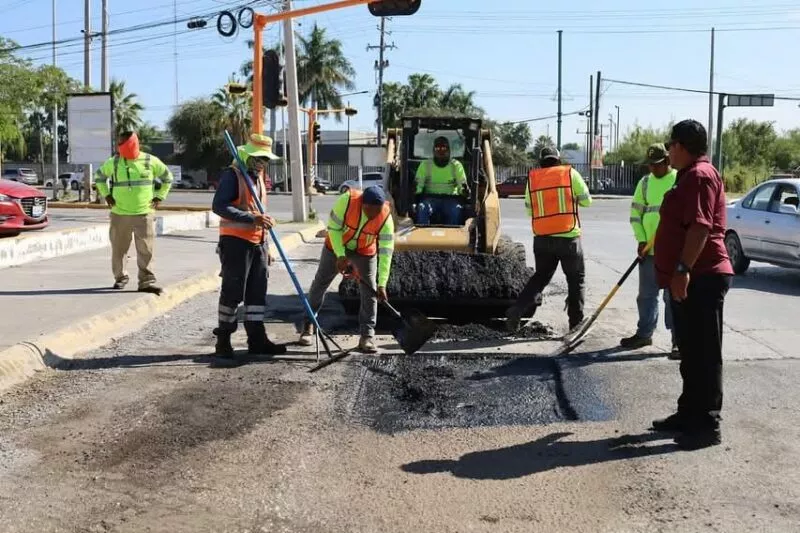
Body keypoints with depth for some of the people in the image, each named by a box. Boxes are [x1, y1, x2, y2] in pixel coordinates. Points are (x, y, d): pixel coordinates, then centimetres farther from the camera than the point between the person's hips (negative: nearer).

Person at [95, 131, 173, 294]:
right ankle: (120, 278, 24)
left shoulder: (150, 161, 0)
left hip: (144, 214, -2)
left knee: (146, 250, -6)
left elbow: (167, 177, 13)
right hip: (119, 214, 2)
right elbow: (99, 176, 21)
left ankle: (146, 281, -3)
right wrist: (106, 195, 10)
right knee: (119, 248, 8)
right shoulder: (113, 162, 4)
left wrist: (159, 197, 7)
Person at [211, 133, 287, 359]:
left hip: (258, 243, 8)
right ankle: (223, 340, 7)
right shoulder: (232, 175, -9)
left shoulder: (259, 177, 17)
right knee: (232, 291, -3)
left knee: (257, 291, 8)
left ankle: (256, 339, 14)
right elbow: (219, 206, -22)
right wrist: (251, 218, -28)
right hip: (235, 241, -8)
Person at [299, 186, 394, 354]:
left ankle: (367, 336, 1)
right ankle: (308, 325, 26)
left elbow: (386, 252, -28)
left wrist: (382, 284, -32)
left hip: (366, 252, 0)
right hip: (337, 246, 0)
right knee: (320, 283, 8)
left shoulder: (386, 217, -29)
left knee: (370, 292, -6)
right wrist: (341, 255, -28)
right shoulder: (347, 200, -33)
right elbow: (333, 228, -21)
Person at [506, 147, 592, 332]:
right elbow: (587, 200, 6)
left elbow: (529, 210, 11)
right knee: (576, 279, 12)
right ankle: (576, 322, 14)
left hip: (542, 238, 3)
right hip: (568, 237, -3)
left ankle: (517, 309, 1)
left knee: (541, 276, 17)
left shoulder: (532, 178, 6)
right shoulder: (570, 173, -1)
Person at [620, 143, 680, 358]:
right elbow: (635, 213, 11)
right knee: (646, 294, 14)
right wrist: (641, 240, -1)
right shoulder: (645, 183, 10)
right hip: (648, 249, 5)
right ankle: (644, 333, 27)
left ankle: (678, 340, 2)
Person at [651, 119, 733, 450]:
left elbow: (700, 227, -24)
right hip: (691, 278, 11)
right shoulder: (690, 176, 20)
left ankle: (707, 425, -2)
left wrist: (683, 269, -28)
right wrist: (679, 271, 28)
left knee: (704, 354, -6)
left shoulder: (700, 175, -14)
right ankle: (689, 414, 23)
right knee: (690, 352, 15)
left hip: (701, 278, -11)